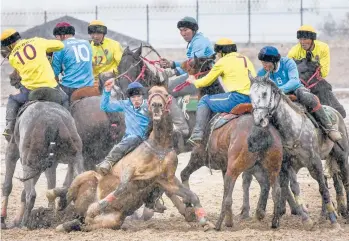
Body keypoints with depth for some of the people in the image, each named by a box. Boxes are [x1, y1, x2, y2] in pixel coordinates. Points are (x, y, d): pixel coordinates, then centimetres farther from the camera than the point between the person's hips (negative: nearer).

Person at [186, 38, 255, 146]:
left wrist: (194, 81, 30)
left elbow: (206, 81, 10)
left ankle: (197, 135, 0)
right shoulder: (246, 59, 20)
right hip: (253, 101, 7)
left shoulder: (223, 61, 2)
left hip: (237, 98, -7)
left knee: (204, 101, 10)